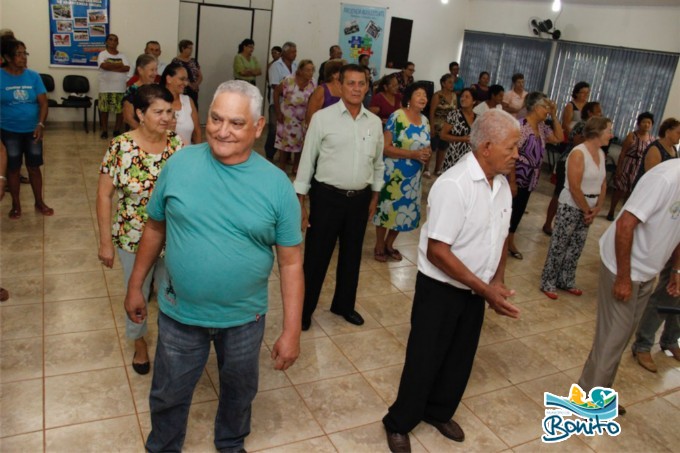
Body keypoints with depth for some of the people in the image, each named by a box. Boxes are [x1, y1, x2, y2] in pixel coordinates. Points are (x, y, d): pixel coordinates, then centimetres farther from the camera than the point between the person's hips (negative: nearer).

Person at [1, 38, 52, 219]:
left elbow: (43, 102, -3)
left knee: (34, 167, 10)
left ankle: (39, 202, 24)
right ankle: (16, 205, 22)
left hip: (32, 130, 2)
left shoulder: (33, 76, -3)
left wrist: (40, 124, -16)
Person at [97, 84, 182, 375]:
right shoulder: (121, 147, -15)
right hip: (134, 240, -1)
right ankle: (139, 342, 46)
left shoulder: (178, 146, -8)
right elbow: (104, 195, -10)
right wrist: (106, 242, -9)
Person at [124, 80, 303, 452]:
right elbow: (155, 228, 3)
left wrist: (291, 331, -9)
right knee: (168, 395, 20)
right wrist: (135, 285, 8)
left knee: (239, 391, 23)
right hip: (179, 313, 1)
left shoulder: (277, 184, -14)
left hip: (244, 319, 0)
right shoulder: (180, 163, -10)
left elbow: (290, 263, -9)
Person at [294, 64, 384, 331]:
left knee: (352, 255, 18)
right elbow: (307, 161, -6)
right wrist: (300, 204, -8)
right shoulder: (322, 118, -8)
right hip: (327, 196, -4)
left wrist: (374, 197, 15)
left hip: (360, 199, 4)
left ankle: (344, 305, 38)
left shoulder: (375, 123, 4)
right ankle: (304, 309, 24)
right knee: (316, 256, 5)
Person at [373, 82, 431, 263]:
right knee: (387, 207, 4)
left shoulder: (425, 121, 6)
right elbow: (385, 148, -19)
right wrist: (414, 154, -24)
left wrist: (427, 154, -7)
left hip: (414, 175, 6)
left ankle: (389, 244, 30)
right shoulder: (397, 116, -13)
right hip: (393, 173, -6)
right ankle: (379, 246, 20)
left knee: (405, 209, 12)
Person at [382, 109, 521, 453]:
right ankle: (398, 424, 31)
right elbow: (437, 251, -25)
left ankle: (438, 412, 44)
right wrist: (486, 290, -23)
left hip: (476, 291, 7)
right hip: (440, 290, -7)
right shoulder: (453, 185, -24)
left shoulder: (502, 184, 0)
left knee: (461, 359, 20)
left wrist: (496, 282, -3)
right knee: (424, 361, 8)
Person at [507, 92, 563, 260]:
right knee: (509, 210, 1)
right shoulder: (521, 126, -20)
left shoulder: (542, 127, 6)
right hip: (517, 178, -8)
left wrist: (554, 116, 4)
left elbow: (559, 138, 14)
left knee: (519, 210, 16)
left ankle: (510, 242, 29)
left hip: (530, 180, 8)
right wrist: (512, 181, -22)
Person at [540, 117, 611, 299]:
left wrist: (597, 208, 1)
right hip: (571, 207, -8)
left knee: (576, 248, 15)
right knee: (559, 246, 1)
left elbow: (603, 184, 11)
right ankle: (548, 283, 12)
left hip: (588, 209, 8)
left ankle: (566, 281, 27)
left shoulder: (601, 153, 6)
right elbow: (574, 188, -21)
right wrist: (587, 210, -12)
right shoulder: (578, 153, -19)